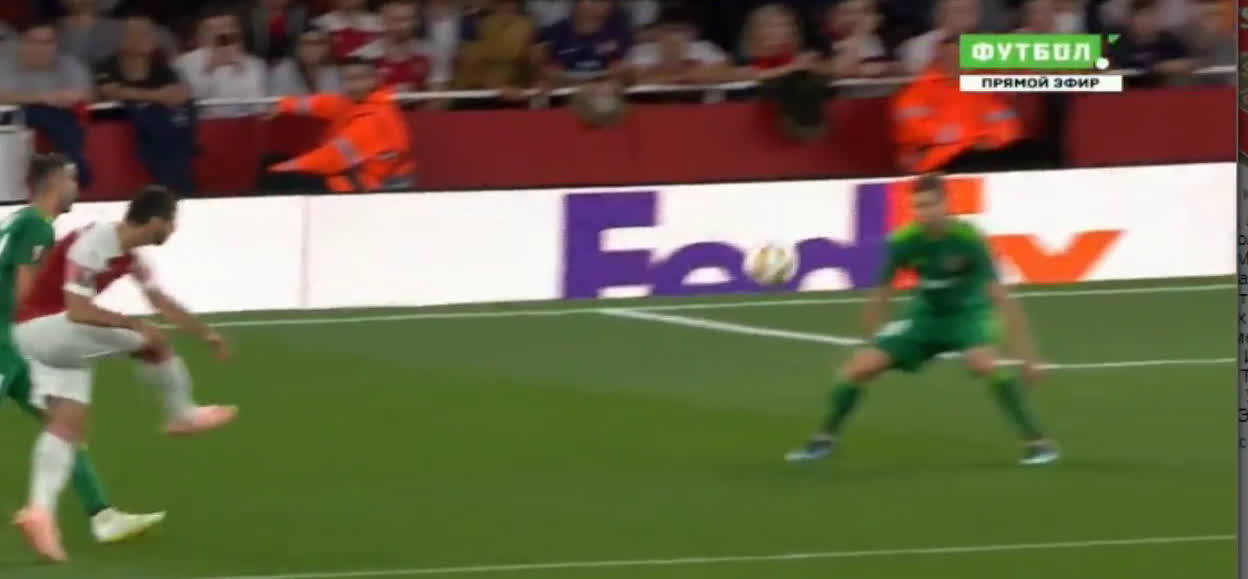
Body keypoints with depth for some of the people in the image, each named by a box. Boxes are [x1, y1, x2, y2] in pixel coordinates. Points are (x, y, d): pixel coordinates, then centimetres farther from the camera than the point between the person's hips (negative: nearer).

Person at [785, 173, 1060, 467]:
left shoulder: (968, 239, -29)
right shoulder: (903, 241, -18)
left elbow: (1000, 297, -29)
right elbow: (880, 296, -1)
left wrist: (1025, 354, -33)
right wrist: (872, 343, 7)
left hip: (968, 312, -4)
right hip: (926, 314, 4)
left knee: (982, 363, -35)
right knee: (861, 366, -9)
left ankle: (1037, 441, -24)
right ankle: (824, 439, 14)